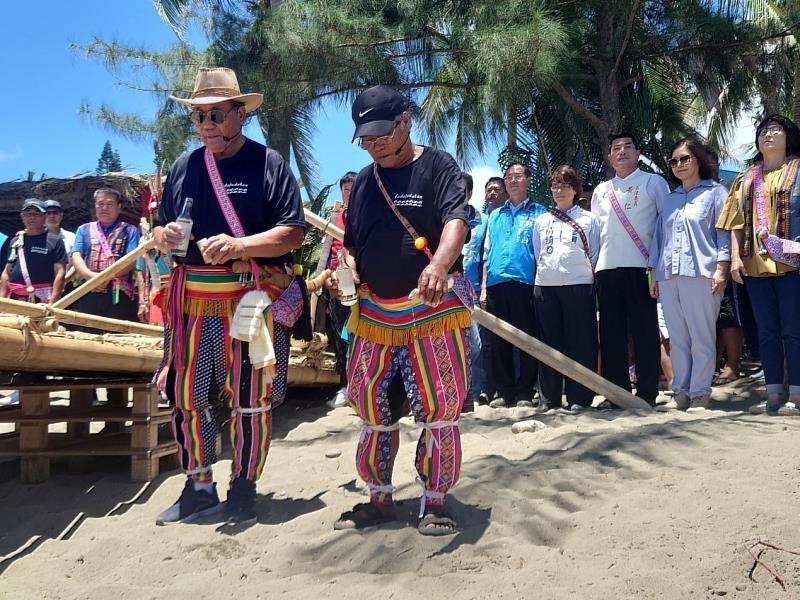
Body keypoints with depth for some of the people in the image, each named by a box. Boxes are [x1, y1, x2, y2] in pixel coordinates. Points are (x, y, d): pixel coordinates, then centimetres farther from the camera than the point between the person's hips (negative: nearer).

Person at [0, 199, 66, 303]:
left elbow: (60, 273, -6)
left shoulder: (54, 241, 1)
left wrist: (52, 303, -16)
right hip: (15, 300, 5)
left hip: (42, 300, -5)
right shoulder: (15, 241, 17)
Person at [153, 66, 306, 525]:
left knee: (251, 400, 4)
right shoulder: (184, 166, 13)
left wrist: (238, 246, -23)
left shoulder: (269, 162, -2)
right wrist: (165, 237, -7)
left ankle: (243, 488, 21)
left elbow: (294, 232, -9)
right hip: (193, 300, 5)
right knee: (188, 397, 10)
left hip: (255, 300, -4)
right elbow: (161, 230, 17)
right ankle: (199, 488, 26)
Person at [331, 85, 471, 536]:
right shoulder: (365, 180, 13)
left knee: (440, 408, -1)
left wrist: (439, 264, -42)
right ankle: (380, 498, 26)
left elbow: (456, 219, -22)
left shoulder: (439, 166, -5)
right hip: (375, 311, 6)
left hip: (433, 309, -5)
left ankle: (435, 502, 16)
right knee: (371, 407, 10)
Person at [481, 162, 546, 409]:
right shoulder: (495, 215, 21)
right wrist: (483, 287, 12)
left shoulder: (538, 212, 10)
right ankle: (505, 391, 12)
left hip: (525, 283, -4)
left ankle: (525, 392, 6)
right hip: (496, 284, 4)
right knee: (499, 341, 5)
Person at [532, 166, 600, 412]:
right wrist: (545, 273, 10)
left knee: (580, 342, -3)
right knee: (549, 342, 4)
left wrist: (588, 275, 1)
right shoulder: (541, 221, 16)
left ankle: (579, 397, 3)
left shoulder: (587, 219, 8)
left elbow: (594, 255, 7)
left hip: (578, 285, -2)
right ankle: (548, 397, 10)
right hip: (545, 286, 3)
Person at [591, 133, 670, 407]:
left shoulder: (653, 183, 7)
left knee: (644, 331, -3)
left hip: (641, 266, -4)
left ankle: (647, 392, 3)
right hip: (607, 268, 4)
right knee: (611, 332, 3)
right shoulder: (601, 191, 20)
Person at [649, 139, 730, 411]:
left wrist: (721, 268, -9)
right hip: (668, 276, 5)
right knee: (677, 339, 5)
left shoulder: (715, 192, 8)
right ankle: (680, 391, 10)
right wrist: (654, 274, 15)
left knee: (702, 337, -5)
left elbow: (724, 233, 2)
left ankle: (700, 393, 1)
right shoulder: (667, 200, 22)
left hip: (701, 274, -5)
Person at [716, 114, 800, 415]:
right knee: (767, 331, 5)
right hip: (756, 264, 4)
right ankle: (773, 395, 10)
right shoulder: (746, 179, 18)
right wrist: (735, 257, 3)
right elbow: (737, 222, 14)